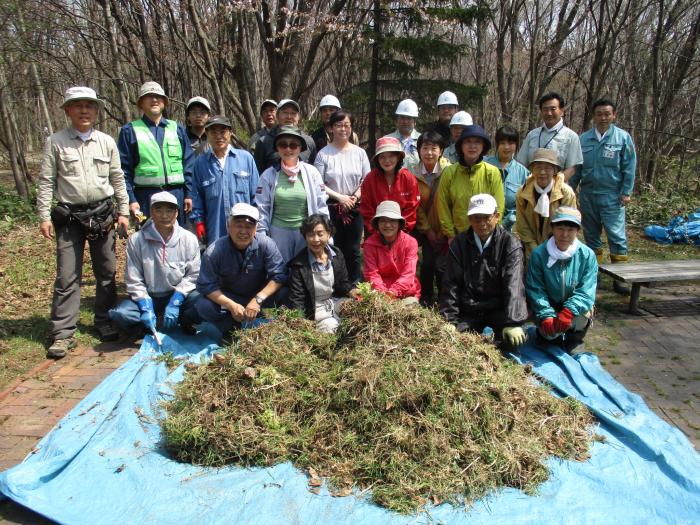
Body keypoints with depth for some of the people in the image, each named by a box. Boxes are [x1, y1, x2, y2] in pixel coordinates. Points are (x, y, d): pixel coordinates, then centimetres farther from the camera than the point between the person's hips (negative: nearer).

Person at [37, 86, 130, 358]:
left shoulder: (107, 142, 6)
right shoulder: (55, 142, 0)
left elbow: (117, 179, 9)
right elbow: (46, 181, 0)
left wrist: (123, 212, 6)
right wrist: (44, 217, -5)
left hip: (102, 214, 2)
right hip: (69, 216, -2)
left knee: (107, 272, 9)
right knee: (67, 276, -3)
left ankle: (105, 321, 24)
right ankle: (63, 333, 4)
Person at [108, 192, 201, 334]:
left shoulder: (189, 239, -6)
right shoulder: (136, 240, -7)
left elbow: (193, 275, -6)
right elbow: (134, 280, -5)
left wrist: (175, 301, -17)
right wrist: (146, 307, -17)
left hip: (179, 295, 0)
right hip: (149, 297, 0)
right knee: (119, 315, -28)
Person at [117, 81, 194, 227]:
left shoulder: (177, 129, 13)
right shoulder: (130, 131, 5)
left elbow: (188, 163, 9)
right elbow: (124, 169, 0)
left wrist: (189, 194, 2)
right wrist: (130, 198, -9)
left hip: (176, 193, 2)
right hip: (146, 196, -2)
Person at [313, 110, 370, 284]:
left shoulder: (359, 152, 6)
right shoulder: (323, 154, -2)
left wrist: (354, 197, -9)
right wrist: (339, 197, -13)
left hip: (355, 209, 2)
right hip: (331, 209, -2)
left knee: (353, 250, 9)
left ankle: (354, 287, 20)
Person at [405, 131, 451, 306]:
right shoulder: (412, 172, -4)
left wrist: (444, 231, -9)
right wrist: (428, 231, -3)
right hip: (424, 227, 2)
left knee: (440, 264, -11)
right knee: (427, 261, -8)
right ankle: (425, 299, 13)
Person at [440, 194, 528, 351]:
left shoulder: (510, 244, -4)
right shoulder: (459, 243, 4)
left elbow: (513, 285, -17)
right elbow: (451, 284, -1)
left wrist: (513, 323, -29)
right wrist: (449, 320, -11)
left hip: (499, 310, -2)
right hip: (468, 312, 2)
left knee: (513, 340, -27)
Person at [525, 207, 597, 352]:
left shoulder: (587, 255, -12)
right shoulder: (539, 254, -16)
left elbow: (586, 291, -15)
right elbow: (535, 290, -14)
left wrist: (569, 311, -32)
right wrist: (546, 316, -28)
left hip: (574, 307, 1)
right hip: (548, 306, -1)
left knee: (580, 321, -28)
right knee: (549, 330, -25)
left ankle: (567, 346, 8)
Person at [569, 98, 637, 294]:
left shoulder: (623, 137, -1)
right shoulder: (584, 139, 6)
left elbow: (629, 167, -2)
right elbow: (576, 168, 11)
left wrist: (626, 192, -7)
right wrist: (571, 190, 7)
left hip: (612, 196, -3)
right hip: (587, 195, 4)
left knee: (616, 236, -6)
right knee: (591, 236, 12)